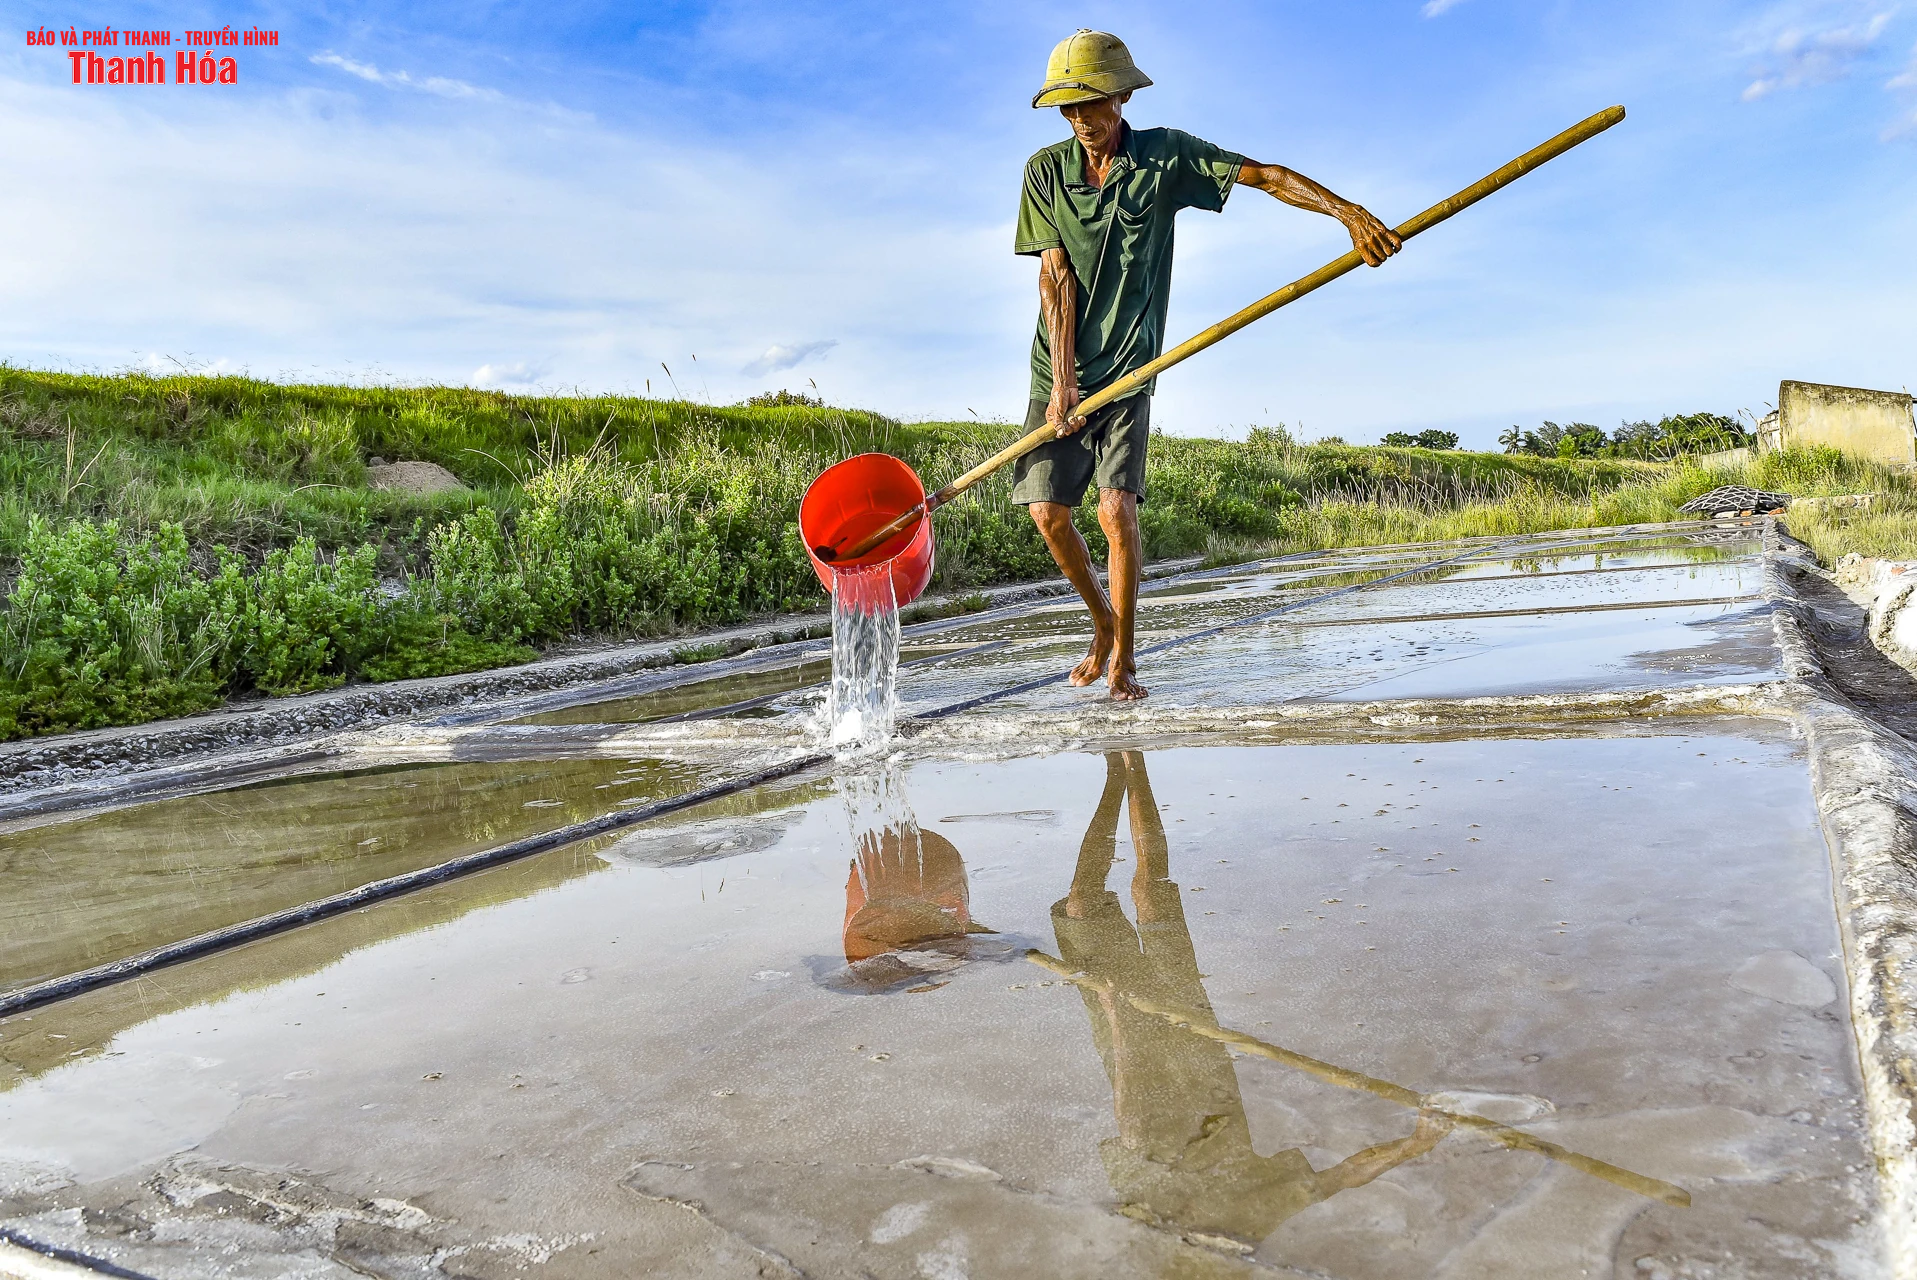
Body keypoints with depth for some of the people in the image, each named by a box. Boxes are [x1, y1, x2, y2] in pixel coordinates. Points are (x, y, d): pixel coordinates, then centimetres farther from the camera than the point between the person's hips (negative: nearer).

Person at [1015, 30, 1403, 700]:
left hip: (1127, 373, -2)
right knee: (1048, 511, -4)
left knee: (1117, 507, -15)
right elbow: (1056, 277, -6)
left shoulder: (1165, 155, -3)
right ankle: (1104, 623, 22)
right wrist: (1062, 381, -14)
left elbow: (1266, 175, -8)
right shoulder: (1044, 170, -1)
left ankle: (1123, 658, -1)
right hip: (1058, 372, 2)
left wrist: (1351, 213, -23)